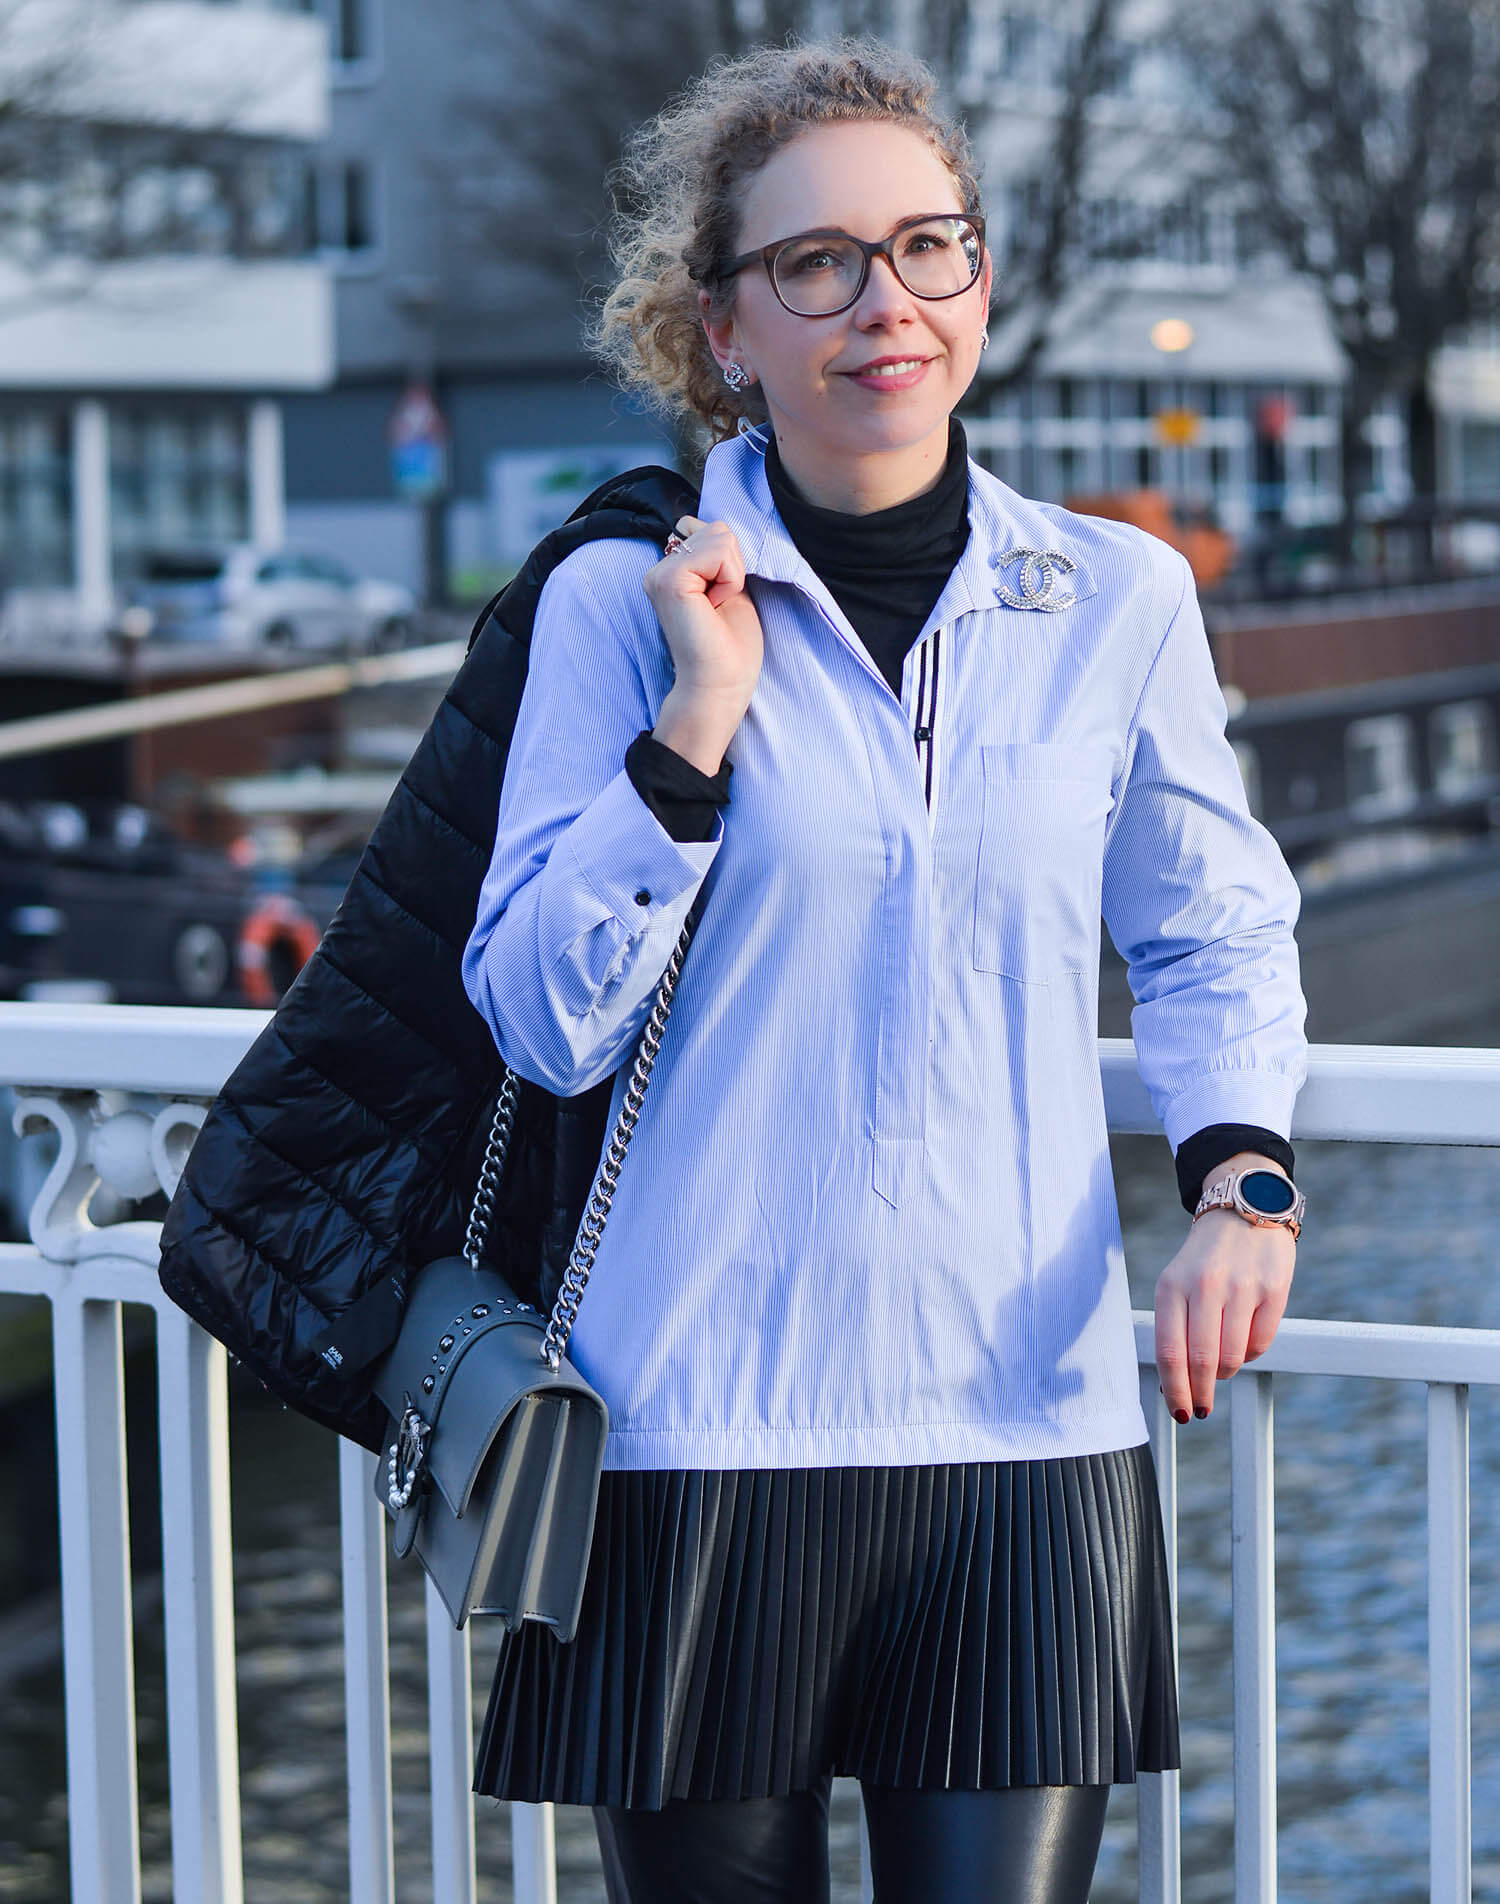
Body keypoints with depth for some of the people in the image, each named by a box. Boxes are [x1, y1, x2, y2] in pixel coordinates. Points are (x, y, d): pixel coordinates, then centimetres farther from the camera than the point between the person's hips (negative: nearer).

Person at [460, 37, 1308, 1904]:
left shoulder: (1118, 601, 5)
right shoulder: (621, 605, 1)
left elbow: (1215, 936, 18)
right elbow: (544, 1021, -2)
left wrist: (1241, 1181, 0)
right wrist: (697, 723, -12)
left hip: (1027, 1418, 1)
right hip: (700, 1421, -1)